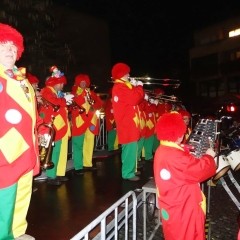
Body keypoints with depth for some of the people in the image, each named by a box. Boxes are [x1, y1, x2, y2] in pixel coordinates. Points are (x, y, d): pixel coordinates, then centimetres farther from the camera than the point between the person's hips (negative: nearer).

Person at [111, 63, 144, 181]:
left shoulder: (121, 87, 19)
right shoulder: (120, 87, -16)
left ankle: (129, 170, 31)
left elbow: (133, 98, 19)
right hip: (127, 124, -11)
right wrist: (139, 86, -9)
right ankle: (128, 173, 4)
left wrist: (137, 88, 6)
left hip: (128, 123, 11)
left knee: (129, 148, 18)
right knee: (130, 148, -5)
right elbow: (134, 99, -24)